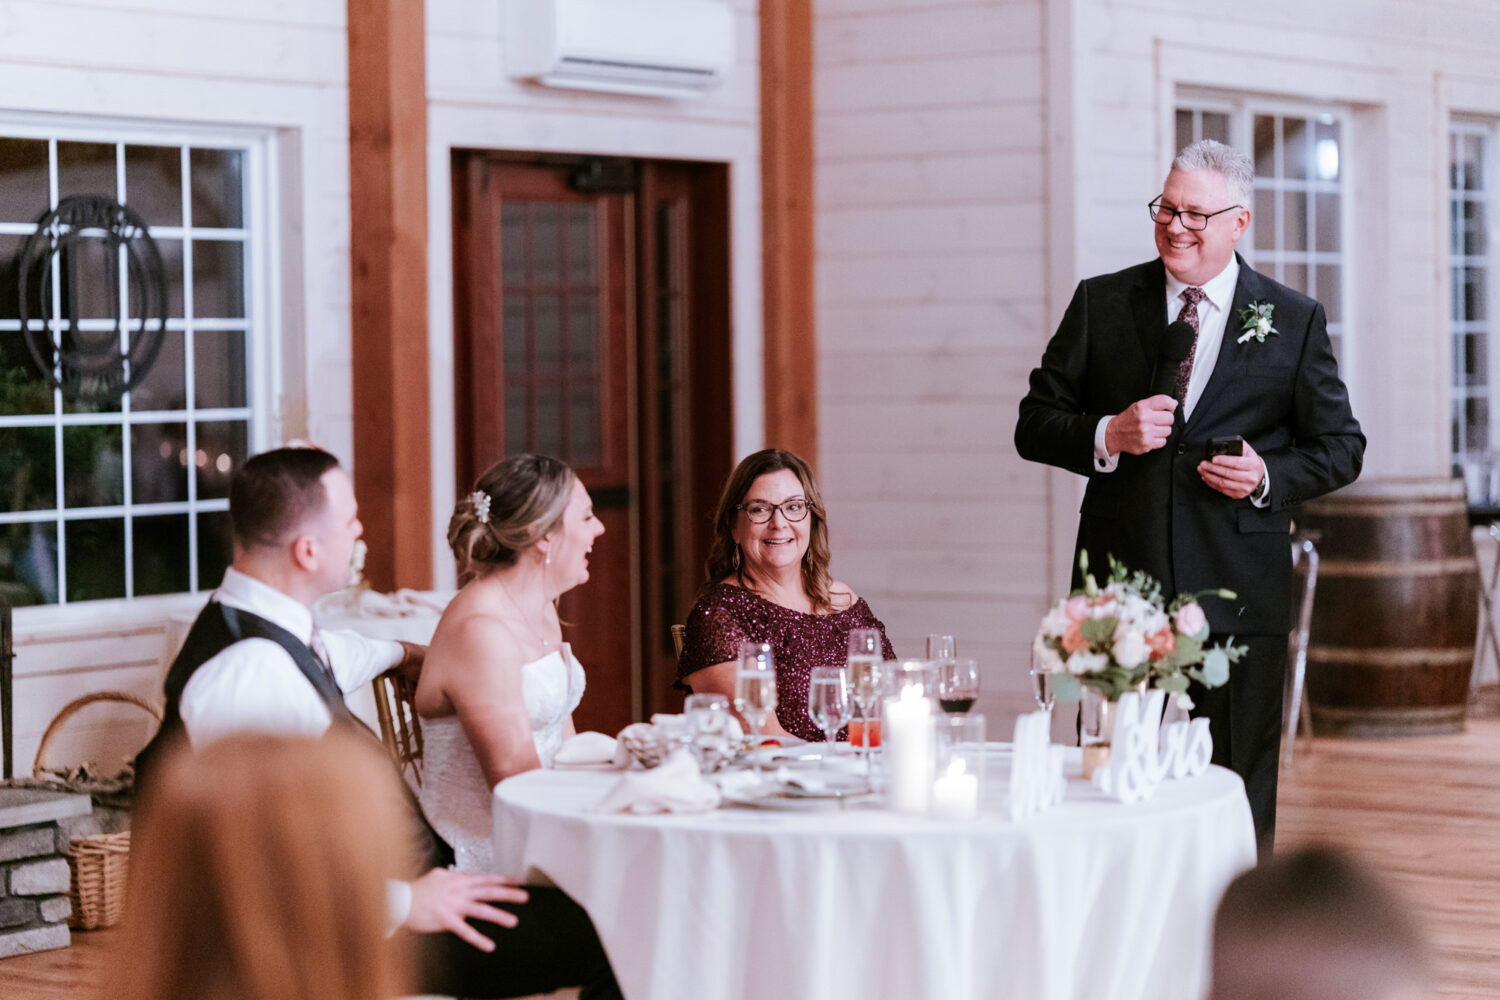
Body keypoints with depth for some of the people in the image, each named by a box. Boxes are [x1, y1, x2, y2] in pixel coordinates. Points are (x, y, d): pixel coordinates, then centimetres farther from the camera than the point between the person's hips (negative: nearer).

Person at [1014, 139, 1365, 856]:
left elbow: (1341, 447, 9)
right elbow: (1034, 425, 7)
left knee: (1240, 790, 5)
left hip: (1237, 589, 0)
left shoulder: (1294, 322, 5)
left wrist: (1270, 475, -10)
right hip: (1120, 578, 1)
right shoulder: (1102, 302, 7)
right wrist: (1108, 435, -13)